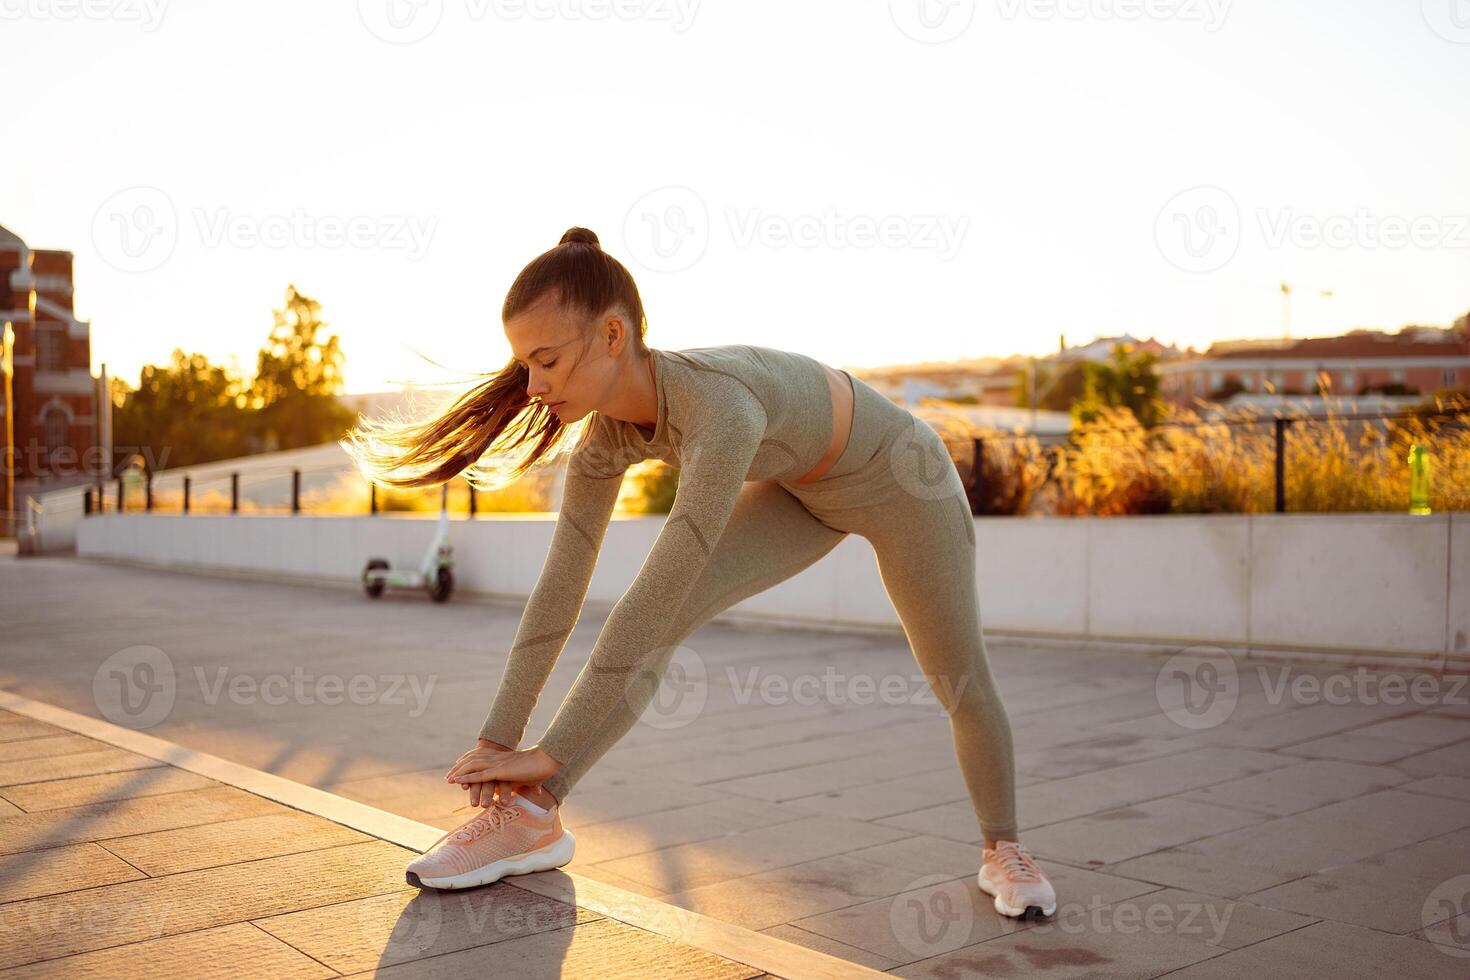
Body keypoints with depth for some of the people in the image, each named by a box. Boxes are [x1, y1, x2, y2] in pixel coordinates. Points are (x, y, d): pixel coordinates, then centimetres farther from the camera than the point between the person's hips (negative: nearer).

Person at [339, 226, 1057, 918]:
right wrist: (498, 739, -17)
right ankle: (534, 816, -15)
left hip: (902, 480, -5)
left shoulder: (719, 409, -44)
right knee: (670, 610, -17)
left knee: (963, 686, 6)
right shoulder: (608, 435, -21)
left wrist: (550, 754, -39)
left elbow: (653, 596, -45)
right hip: (801, 493, 5)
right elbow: (559, 589, -17)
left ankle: (1003, 850, 33)